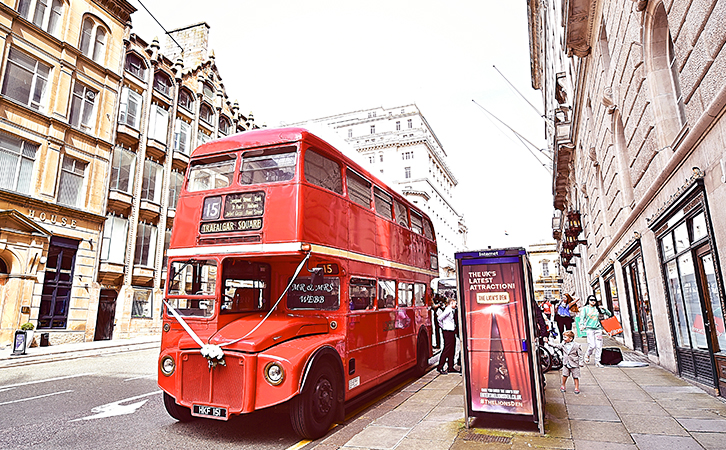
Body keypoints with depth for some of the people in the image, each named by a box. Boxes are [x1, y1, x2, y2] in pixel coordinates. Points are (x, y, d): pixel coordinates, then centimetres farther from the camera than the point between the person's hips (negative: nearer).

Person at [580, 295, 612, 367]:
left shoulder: (598, 308, 11)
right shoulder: (585, 308, 4)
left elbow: (609, 314, 14)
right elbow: (582, 317, -1)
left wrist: (604, 308, -3)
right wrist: (581, 325, -17)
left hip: (598, 328, 3)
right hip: (589, 328, -3)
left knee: (599, 346, 0)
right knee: (592, 345, -12)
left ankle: (597, 361, 11)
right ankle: (587, 355, 17)